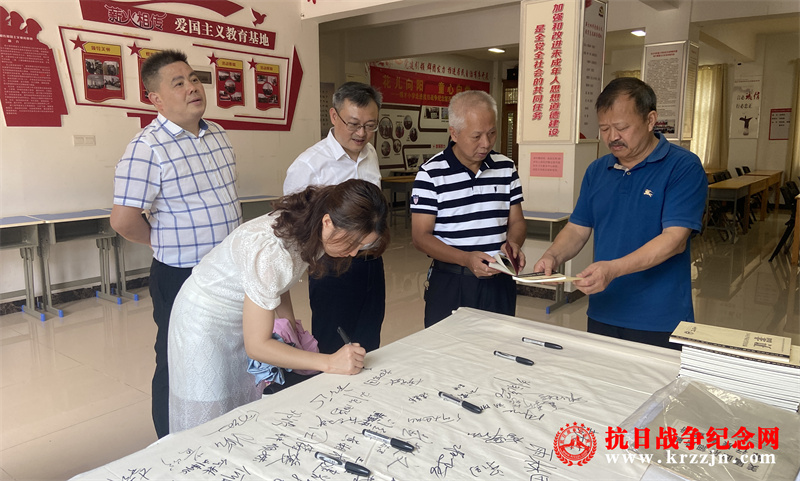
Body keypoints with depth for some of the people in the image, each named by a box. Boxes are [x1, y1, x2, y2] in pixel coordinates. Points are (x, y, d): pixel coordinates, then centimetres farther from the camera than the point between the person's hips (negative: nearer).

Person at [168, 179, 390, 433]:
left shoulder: (309, 230, -13)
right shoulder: (269, 251, -38)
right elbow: (256, 345, -30)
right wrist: (330, 362, -32)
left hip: (247, 315, 7)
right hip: (207, 320, -7)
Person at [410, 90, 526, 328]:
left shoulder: (506, 168, 5)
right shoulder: (431, 174, -9)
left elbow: (516, 221, 11)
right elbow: (420, 236, -11)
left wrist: (512, 244, -12)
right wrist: (466, 259, -24)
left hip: (500, 283, 4)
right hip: (449, 284, -3)